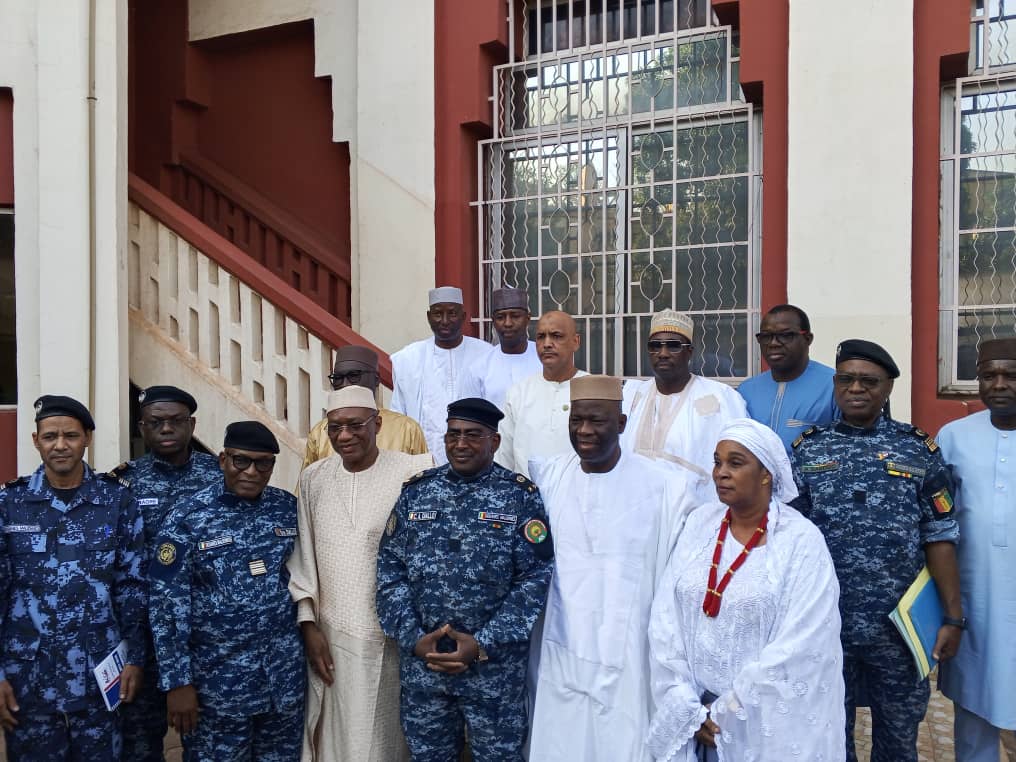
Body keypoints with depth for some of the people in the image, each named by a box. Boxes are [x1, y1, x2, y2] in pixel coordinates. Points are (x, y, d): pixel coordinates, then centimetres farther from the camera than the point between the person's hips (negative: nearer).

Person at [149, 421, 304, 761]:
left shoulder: (289, 508, 0)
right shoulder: (187, 520, -10)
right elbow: (167, 605, -9)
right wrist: (177, 682, -10)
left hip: (286, 674, 3)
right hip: (218, 679, -3)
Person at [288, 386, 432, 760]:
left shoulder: (413, 473, -11)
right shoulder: (313, 478, 3)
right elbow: (302, 556, 7)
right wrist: (308, 625, 4)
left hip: (391, 637, -3)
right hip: (329, 634, 4)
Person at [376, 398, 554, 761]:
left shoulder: (521, 495, -5)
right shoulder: (416, 490, 3)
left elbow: (535, 577, -9)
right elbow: (390, 568, 2)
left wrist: (483, 643, -15)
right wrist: (413, 637, -8)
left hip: (495, 662, -2)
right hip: (421, 658, 3)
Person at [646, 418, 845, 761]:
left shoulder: (802, 542, -13)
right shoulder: (700, 523, -2)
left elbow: (797, 649, -17)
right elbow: (665, 620, -4)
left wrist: (725, 713, -14)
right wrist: (687, 707, -9)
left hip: (769, 725, -3)